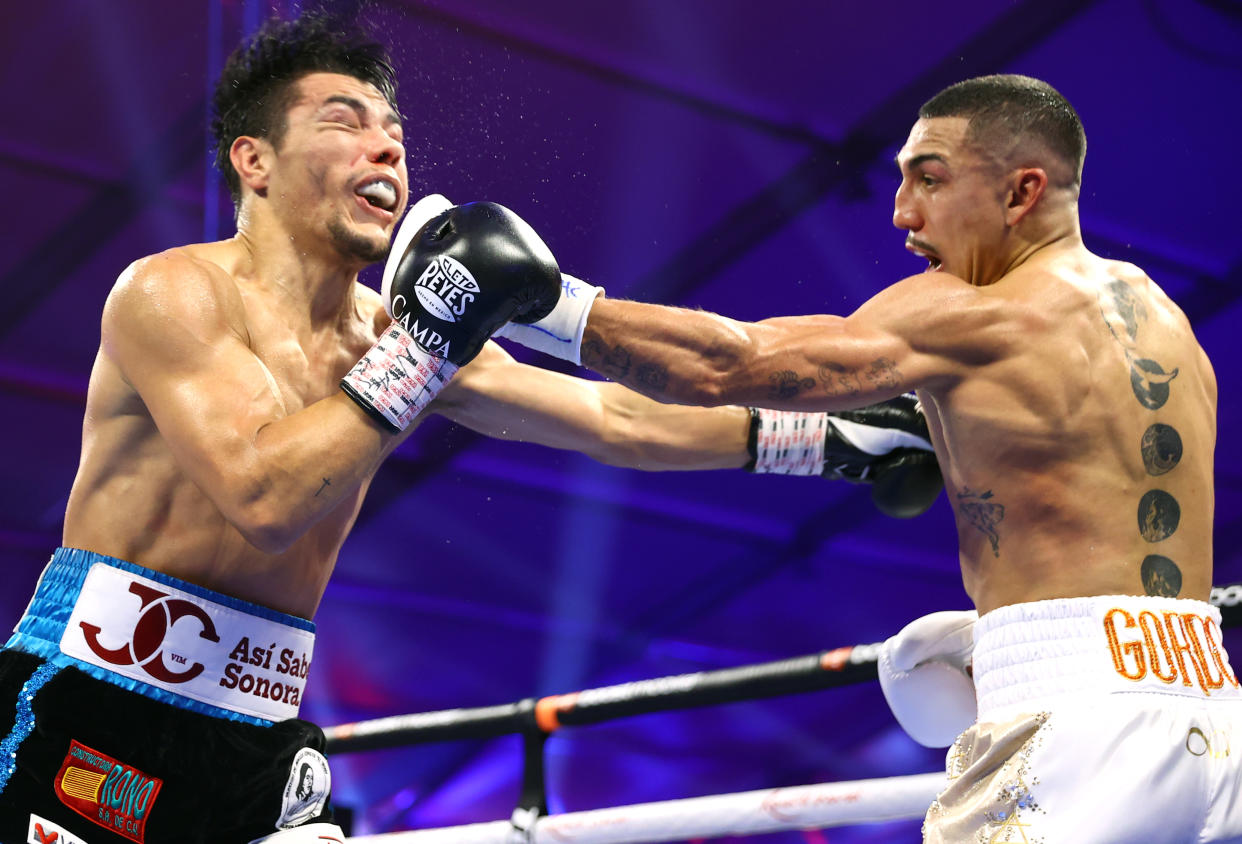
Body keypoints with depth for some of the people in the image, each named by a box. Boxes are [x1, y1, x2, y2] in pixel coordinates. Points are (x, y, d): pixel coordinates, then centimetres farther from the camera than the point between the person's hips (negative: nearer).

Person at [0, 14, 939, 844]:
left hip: (258, 743, 6)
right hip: (96, 718, -6)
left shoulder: (395, 333, 8)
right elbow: (263, 498, -24)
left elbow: (615, 419, 11)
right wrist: (419, 352, -21)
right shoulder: (174, 293, -11)